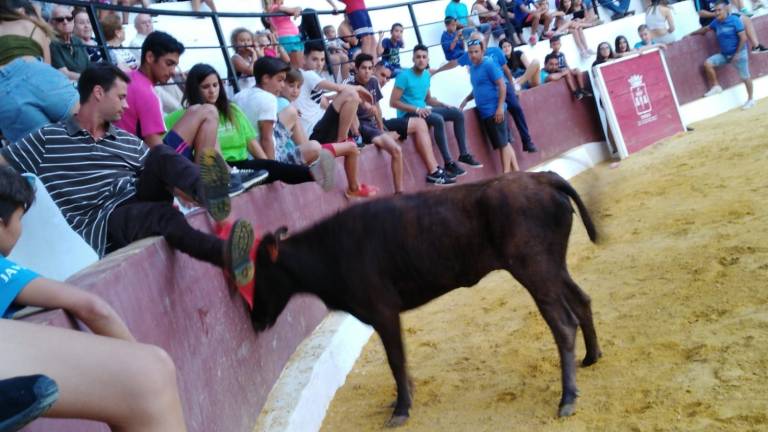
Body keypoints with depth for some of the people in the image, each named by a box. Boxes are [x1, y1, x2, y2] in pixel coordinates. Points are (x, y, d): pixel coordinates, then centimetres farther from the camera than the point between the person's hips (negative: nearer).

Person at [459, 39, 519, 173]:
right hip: (484, 112, 8)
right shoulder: (472, 68, 14)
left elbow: (502, 85, -14)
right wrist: (466, 100, 13)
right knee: (505, 142, 11)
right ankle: (516, 171, 17)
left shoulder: (489, 64, -10)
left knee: (503, 143, -4)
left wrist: (500, 107, -20)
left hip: (494, 110, -8)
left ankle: (506, 174, -1)